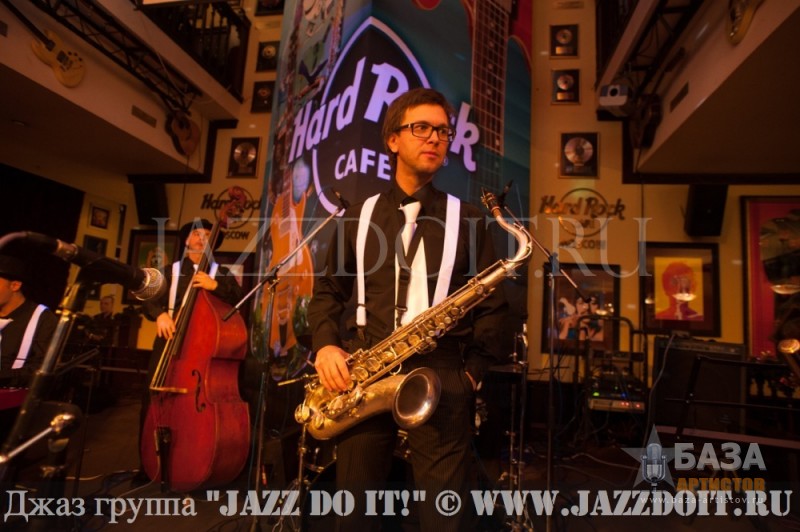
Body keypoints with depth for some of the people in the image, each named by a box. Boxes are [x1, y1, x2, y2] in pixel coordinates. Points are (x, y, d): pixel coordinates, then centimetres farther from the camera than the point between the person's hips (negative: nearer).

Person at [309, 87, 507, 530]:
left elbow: (492, 303, 5)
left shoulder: (466, 219, 5)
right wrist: (325, 345, -3)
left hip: (441, 377, -1)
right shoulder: (359, 216, 10)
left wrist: (473, 370, -4)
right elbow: (327, 291, 14)